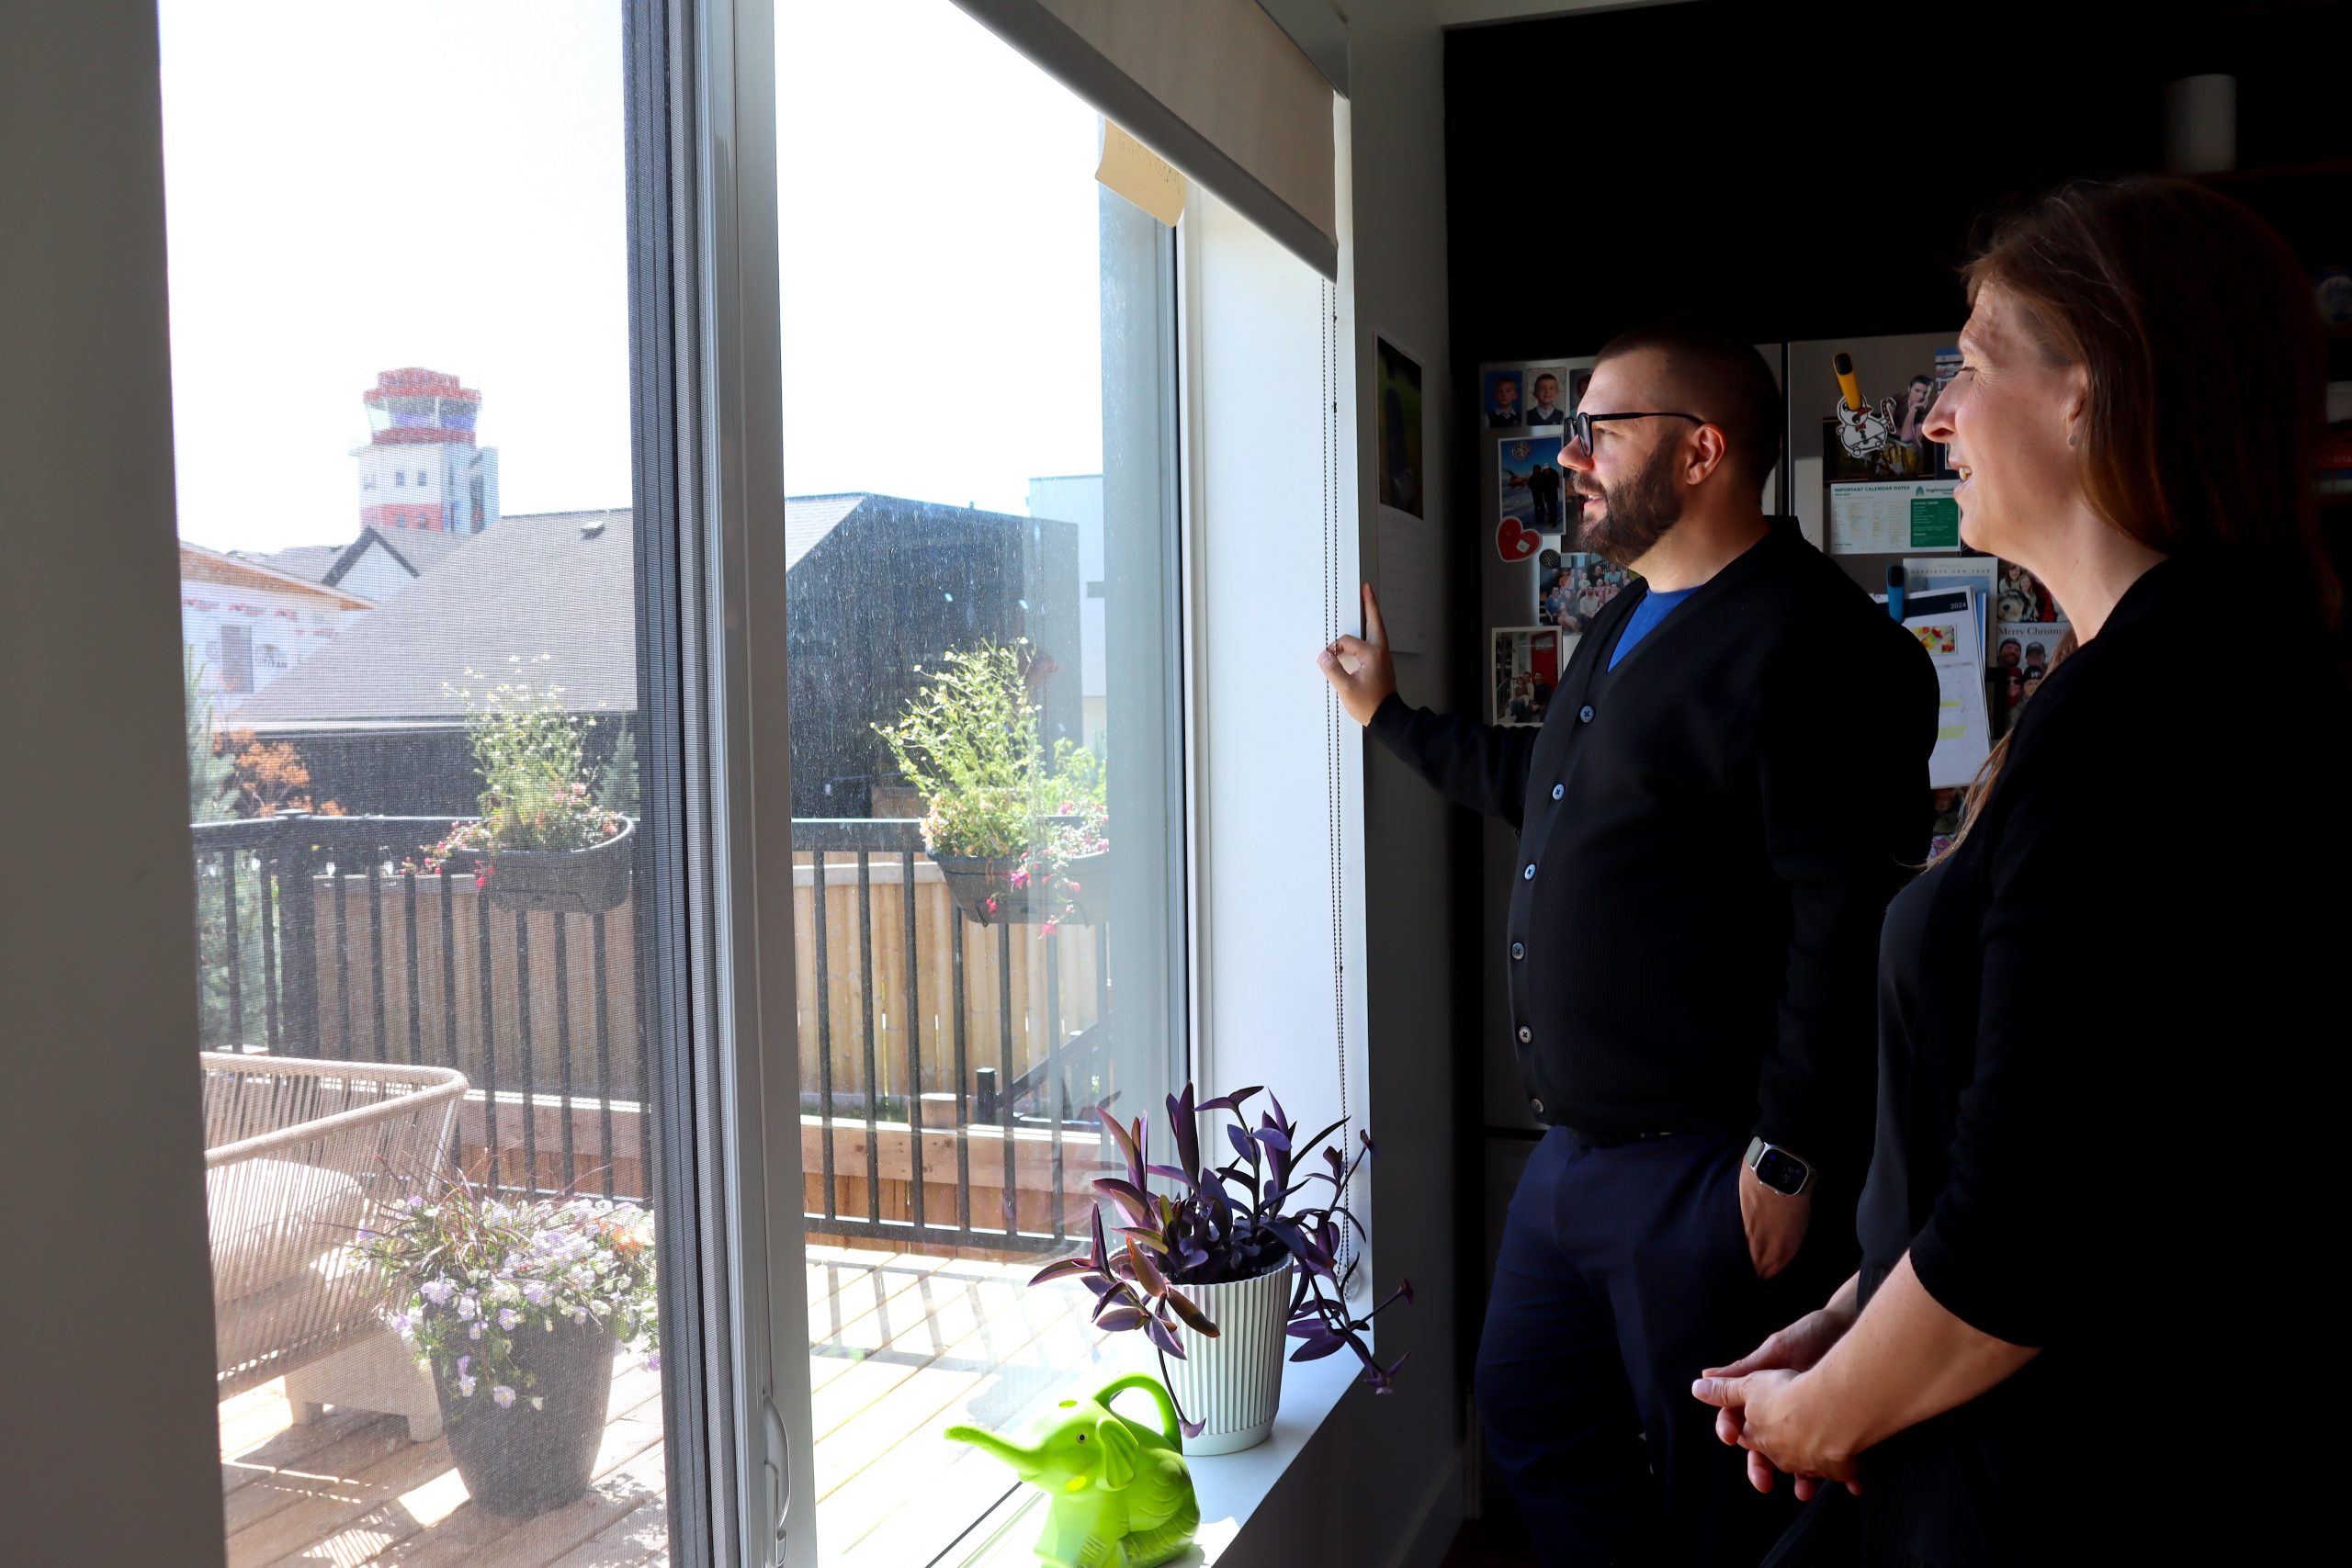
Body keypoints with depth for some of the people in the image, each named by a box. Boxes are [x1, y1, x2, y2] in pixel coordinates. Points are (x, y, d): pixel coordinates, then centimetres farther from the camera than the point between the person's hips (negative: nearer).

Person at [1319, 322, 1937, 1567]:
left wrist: (1789, 1157, -22)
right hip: (1577, 1146, 10)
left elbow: (1847, 918, -22)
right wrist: (1391, 716, 33)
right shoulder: (1624, 628, 15)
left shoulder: (1811, 643, -17)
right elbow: (1542, 789, 31)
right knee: (1531, 1420, 21)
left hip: (1708, 1175, -9)